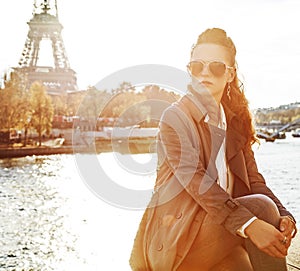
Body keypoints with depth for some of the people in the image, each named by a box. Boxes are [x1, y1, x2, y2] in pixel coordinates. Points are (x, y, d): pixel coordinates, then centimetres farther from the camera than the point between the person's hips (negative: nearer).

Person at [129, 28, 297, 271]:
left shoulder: (235, 122, 13)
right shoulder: (175, 117, -6)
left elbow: (253, 180, 5)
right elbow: (195, 182, -21)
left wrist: (283, 215, -16)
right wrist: (248, 225, -32)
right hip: (174, 240, -5)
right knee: (261, 206, -23)